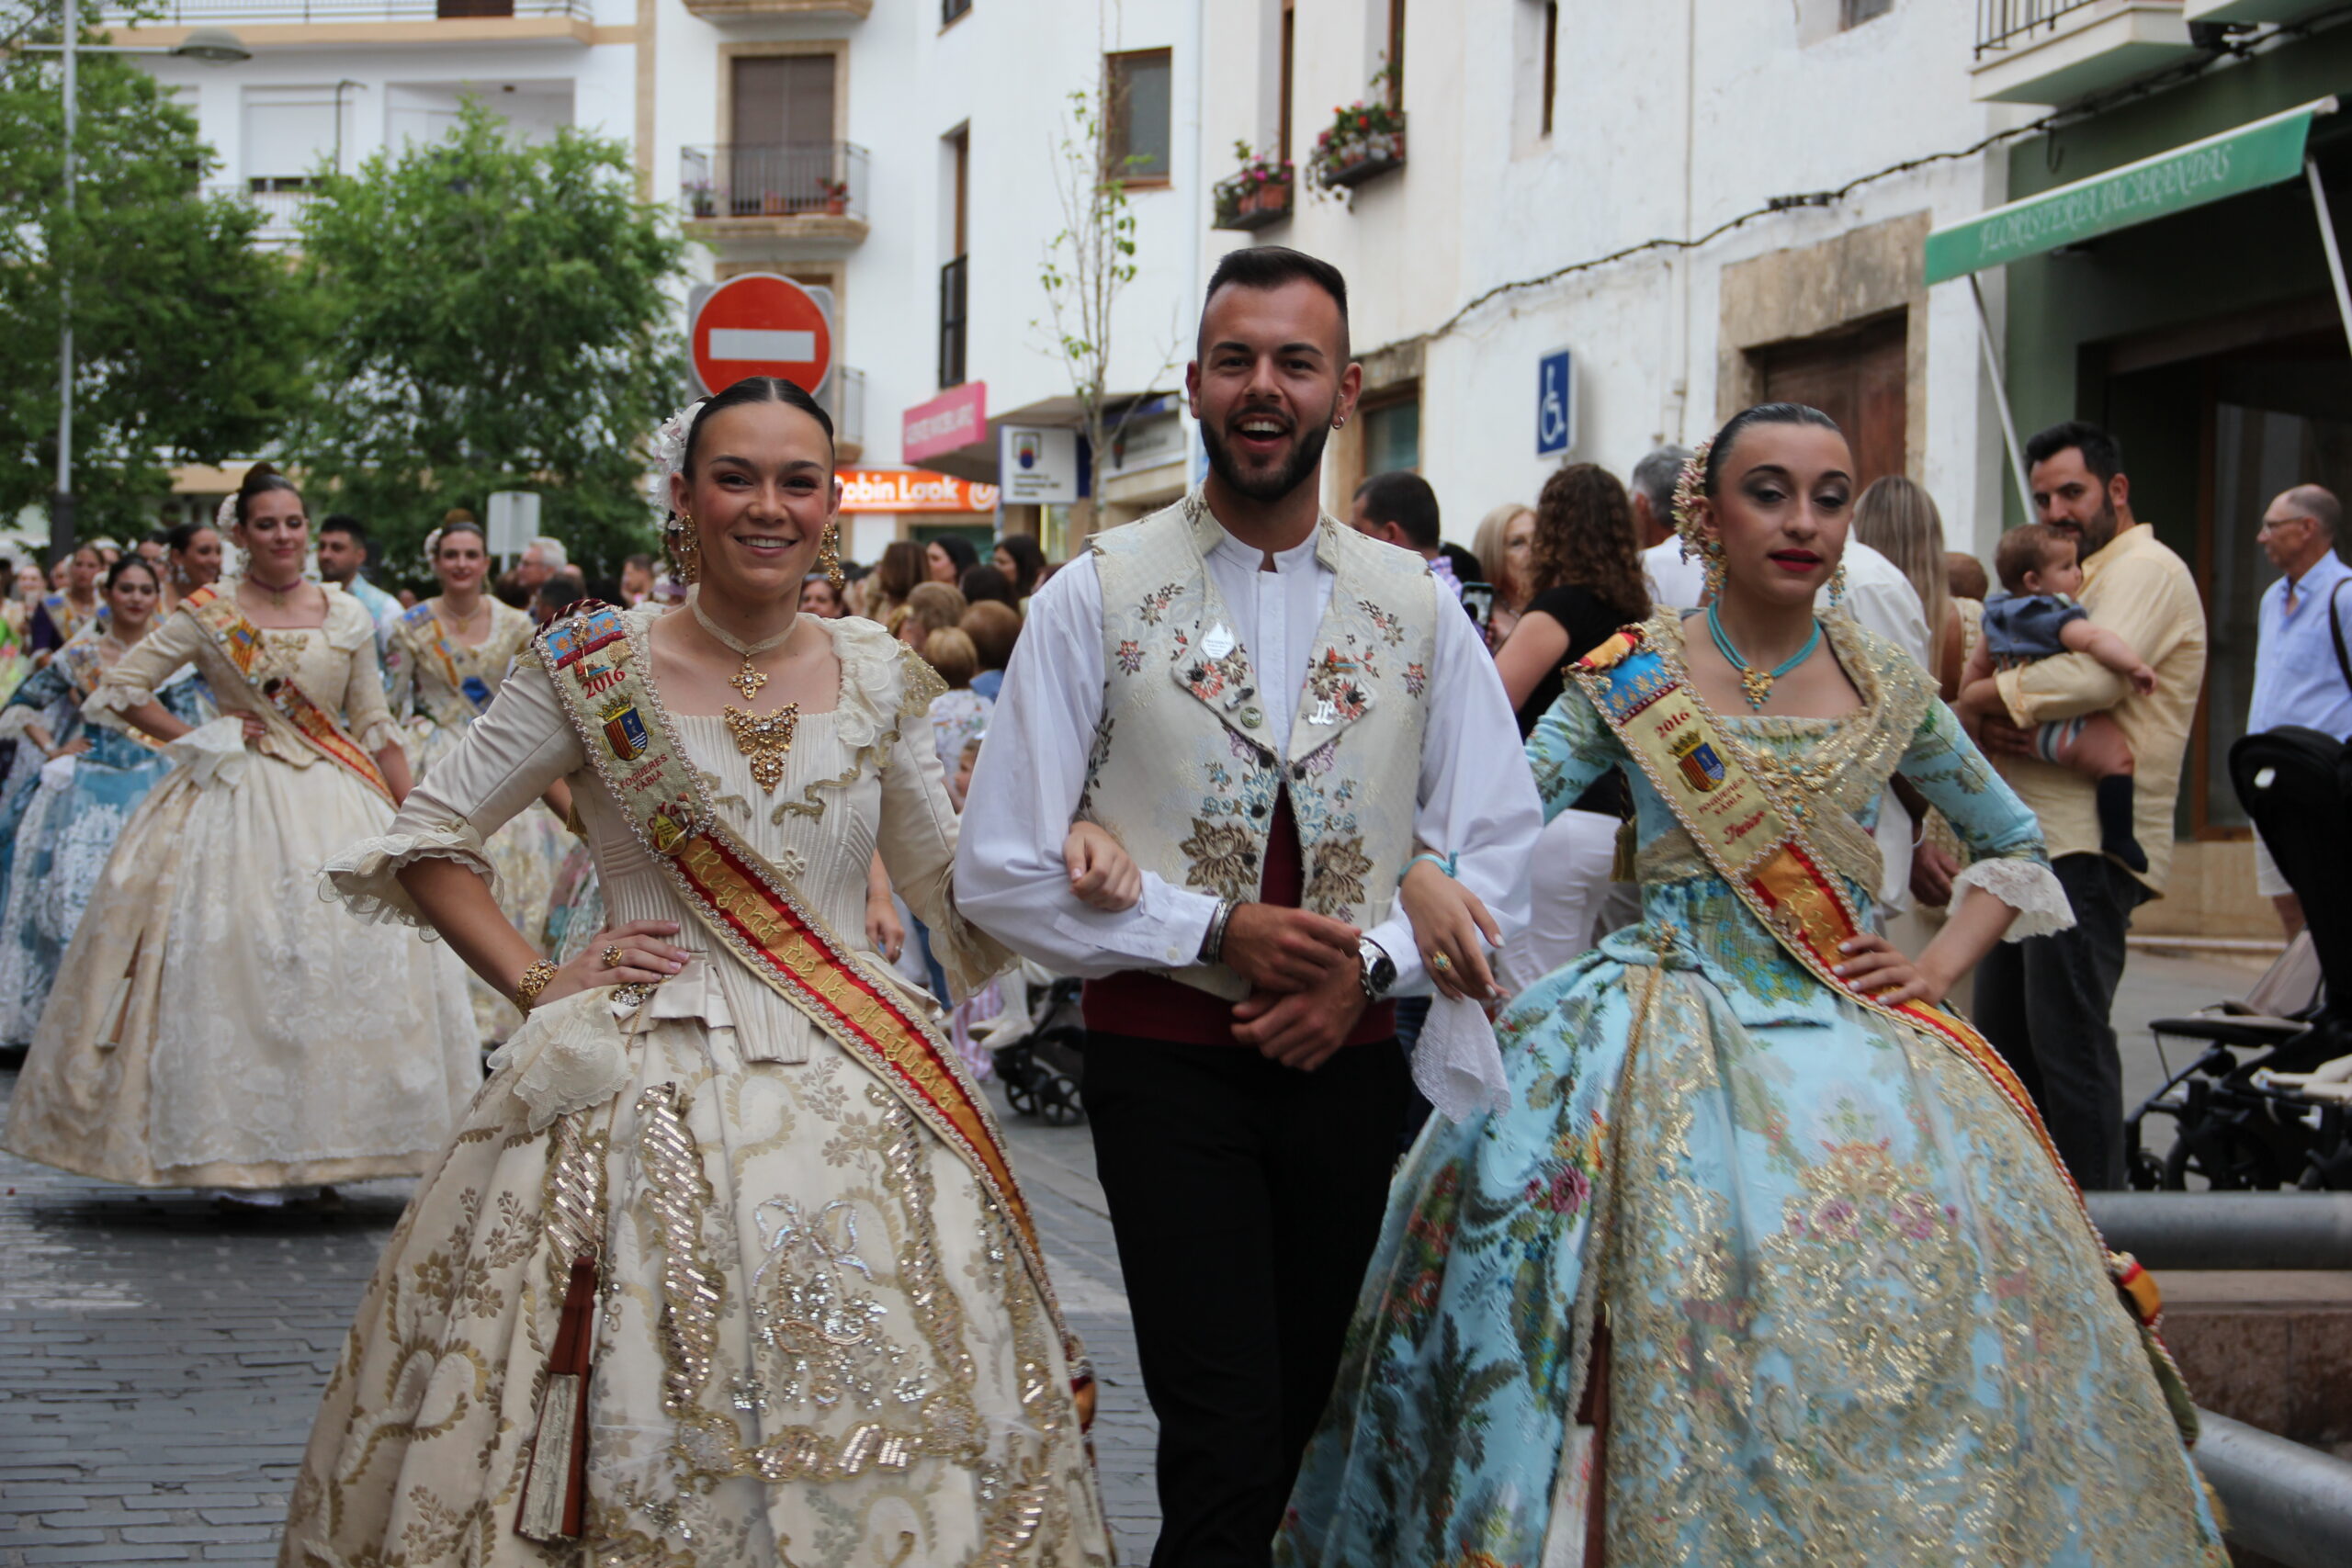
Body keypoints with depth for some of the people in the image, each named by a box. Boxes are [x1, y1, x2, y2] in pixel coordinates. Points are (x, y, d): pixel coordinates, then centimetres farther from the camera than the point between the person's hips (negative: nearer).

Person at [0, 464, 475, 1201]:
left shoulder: (347, 617, 7)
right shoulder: (207, 614, 0)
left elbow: (375, 729, 10)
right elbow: (118, 689, 2)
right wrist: (195, 739, -5)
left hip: (334, 807, 2)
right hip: (236, 803, -2)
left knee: (340, 963, -2)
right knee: (236, 966, -6)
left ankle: (318, 1148, 7)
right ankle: (246, 1147, 2)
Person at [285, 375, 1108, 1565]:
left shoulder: (878, 677, 7)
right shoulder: (595, 670, -2)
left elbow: (950, 882, 14)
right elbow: (427, 842, 4)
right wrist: (537, 984, -5)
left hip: (855, 1095, 3)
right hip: (644, 1093, -3)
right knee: (640, 1436, -1)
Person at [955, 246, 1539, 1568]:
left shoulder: (1416, 607, 6)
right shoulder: (1097, 600, -3)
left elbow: (1496, 849, 6)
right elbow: (1004, 873, -6)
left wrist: (1371, 963, -12)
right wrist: (1217, 935, -15)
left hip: (1350, 1059, 4)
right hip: (1168, 1062, -3)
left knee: (1302, 1426, 14)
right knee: (1228, 1453, -14)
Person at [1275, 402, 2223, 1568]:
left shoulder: (1890, 691, 8)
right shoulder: (1629, 679, 2)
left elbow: (2016, 846, 20)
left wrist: (1940, 964, 5)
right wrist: (1424, 881, -24)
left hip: (1858, 1041, 2)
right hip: (1680, 1030, -2)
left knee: (1902, 1317, -7)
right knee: (1694, 1333, -13)